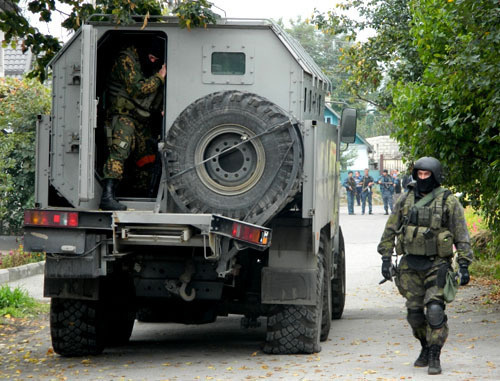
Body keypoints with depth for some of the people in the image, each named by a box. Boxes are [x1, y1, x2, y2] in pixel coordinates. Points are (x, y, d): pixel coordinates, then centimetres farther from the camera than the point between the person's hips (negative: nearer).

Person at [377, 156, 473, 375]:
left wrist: (464, 265, -6)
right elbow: (389, 231, 13)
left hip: (437, 264, -4)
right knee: (414, 312, 6)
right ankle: (426, 348, 26)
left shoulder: (449, 202, -2)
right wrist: (386, 259, 6)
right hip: (410, 265, 4)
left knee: (435, 310, -14)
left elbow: (462, 236, -1)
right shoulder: (405, 200, 8)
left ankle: (434, 358, -8)